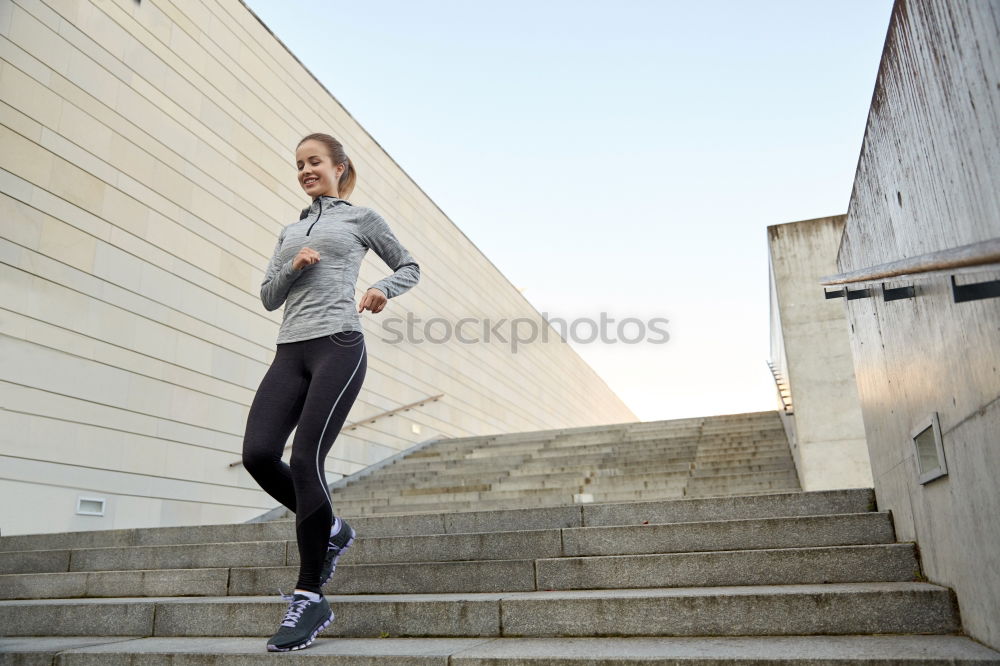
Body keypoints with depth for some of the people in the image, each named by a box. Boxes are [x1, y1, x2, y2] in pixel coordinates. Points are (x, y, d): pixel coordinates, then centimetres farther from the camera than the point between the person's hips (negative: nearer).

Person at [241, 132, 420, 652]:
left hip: (338, 345, -5)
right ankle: (330, 530, 14)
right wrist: (294, 266, 1)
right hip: (291, 349, 5)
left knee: (305, 459, -16)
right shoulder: (289, 232, 26)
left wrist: (383, 288, -3)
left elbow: (409, 267, 18)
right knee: (258, 453, -13)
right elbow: (268, 297, 21)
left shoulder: (360, 218, 14)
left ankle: (310, 598, -4)